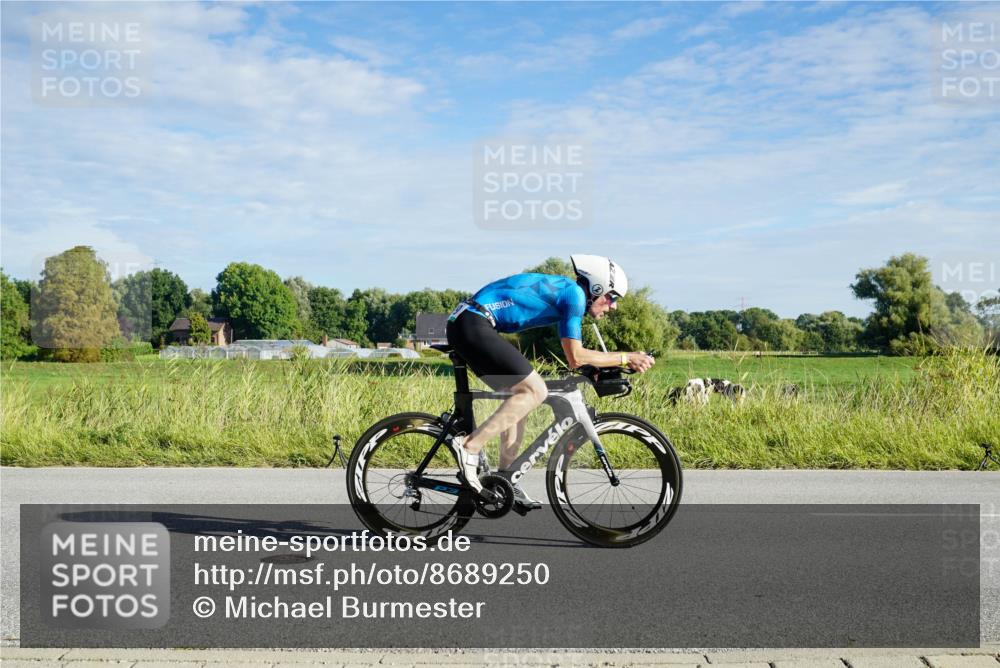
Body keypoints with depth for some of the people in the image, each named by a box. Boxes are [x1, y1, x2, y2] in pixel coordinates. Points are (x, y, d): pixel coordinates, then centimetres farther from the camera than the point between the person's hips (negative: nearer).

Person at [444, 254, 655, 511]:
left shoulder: (562, 290, 21)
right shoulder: (574, 293, -8)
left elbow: (576, 355, 26)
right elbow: (575, 358, -11)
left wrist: (622, 362, 22)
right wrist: (625, 357, -3)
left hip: (463, 325, 10)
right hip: (473, 325, -10)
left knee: (520, 396, 13)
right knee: (535, 391, -12)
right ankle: (469, 446, -13)